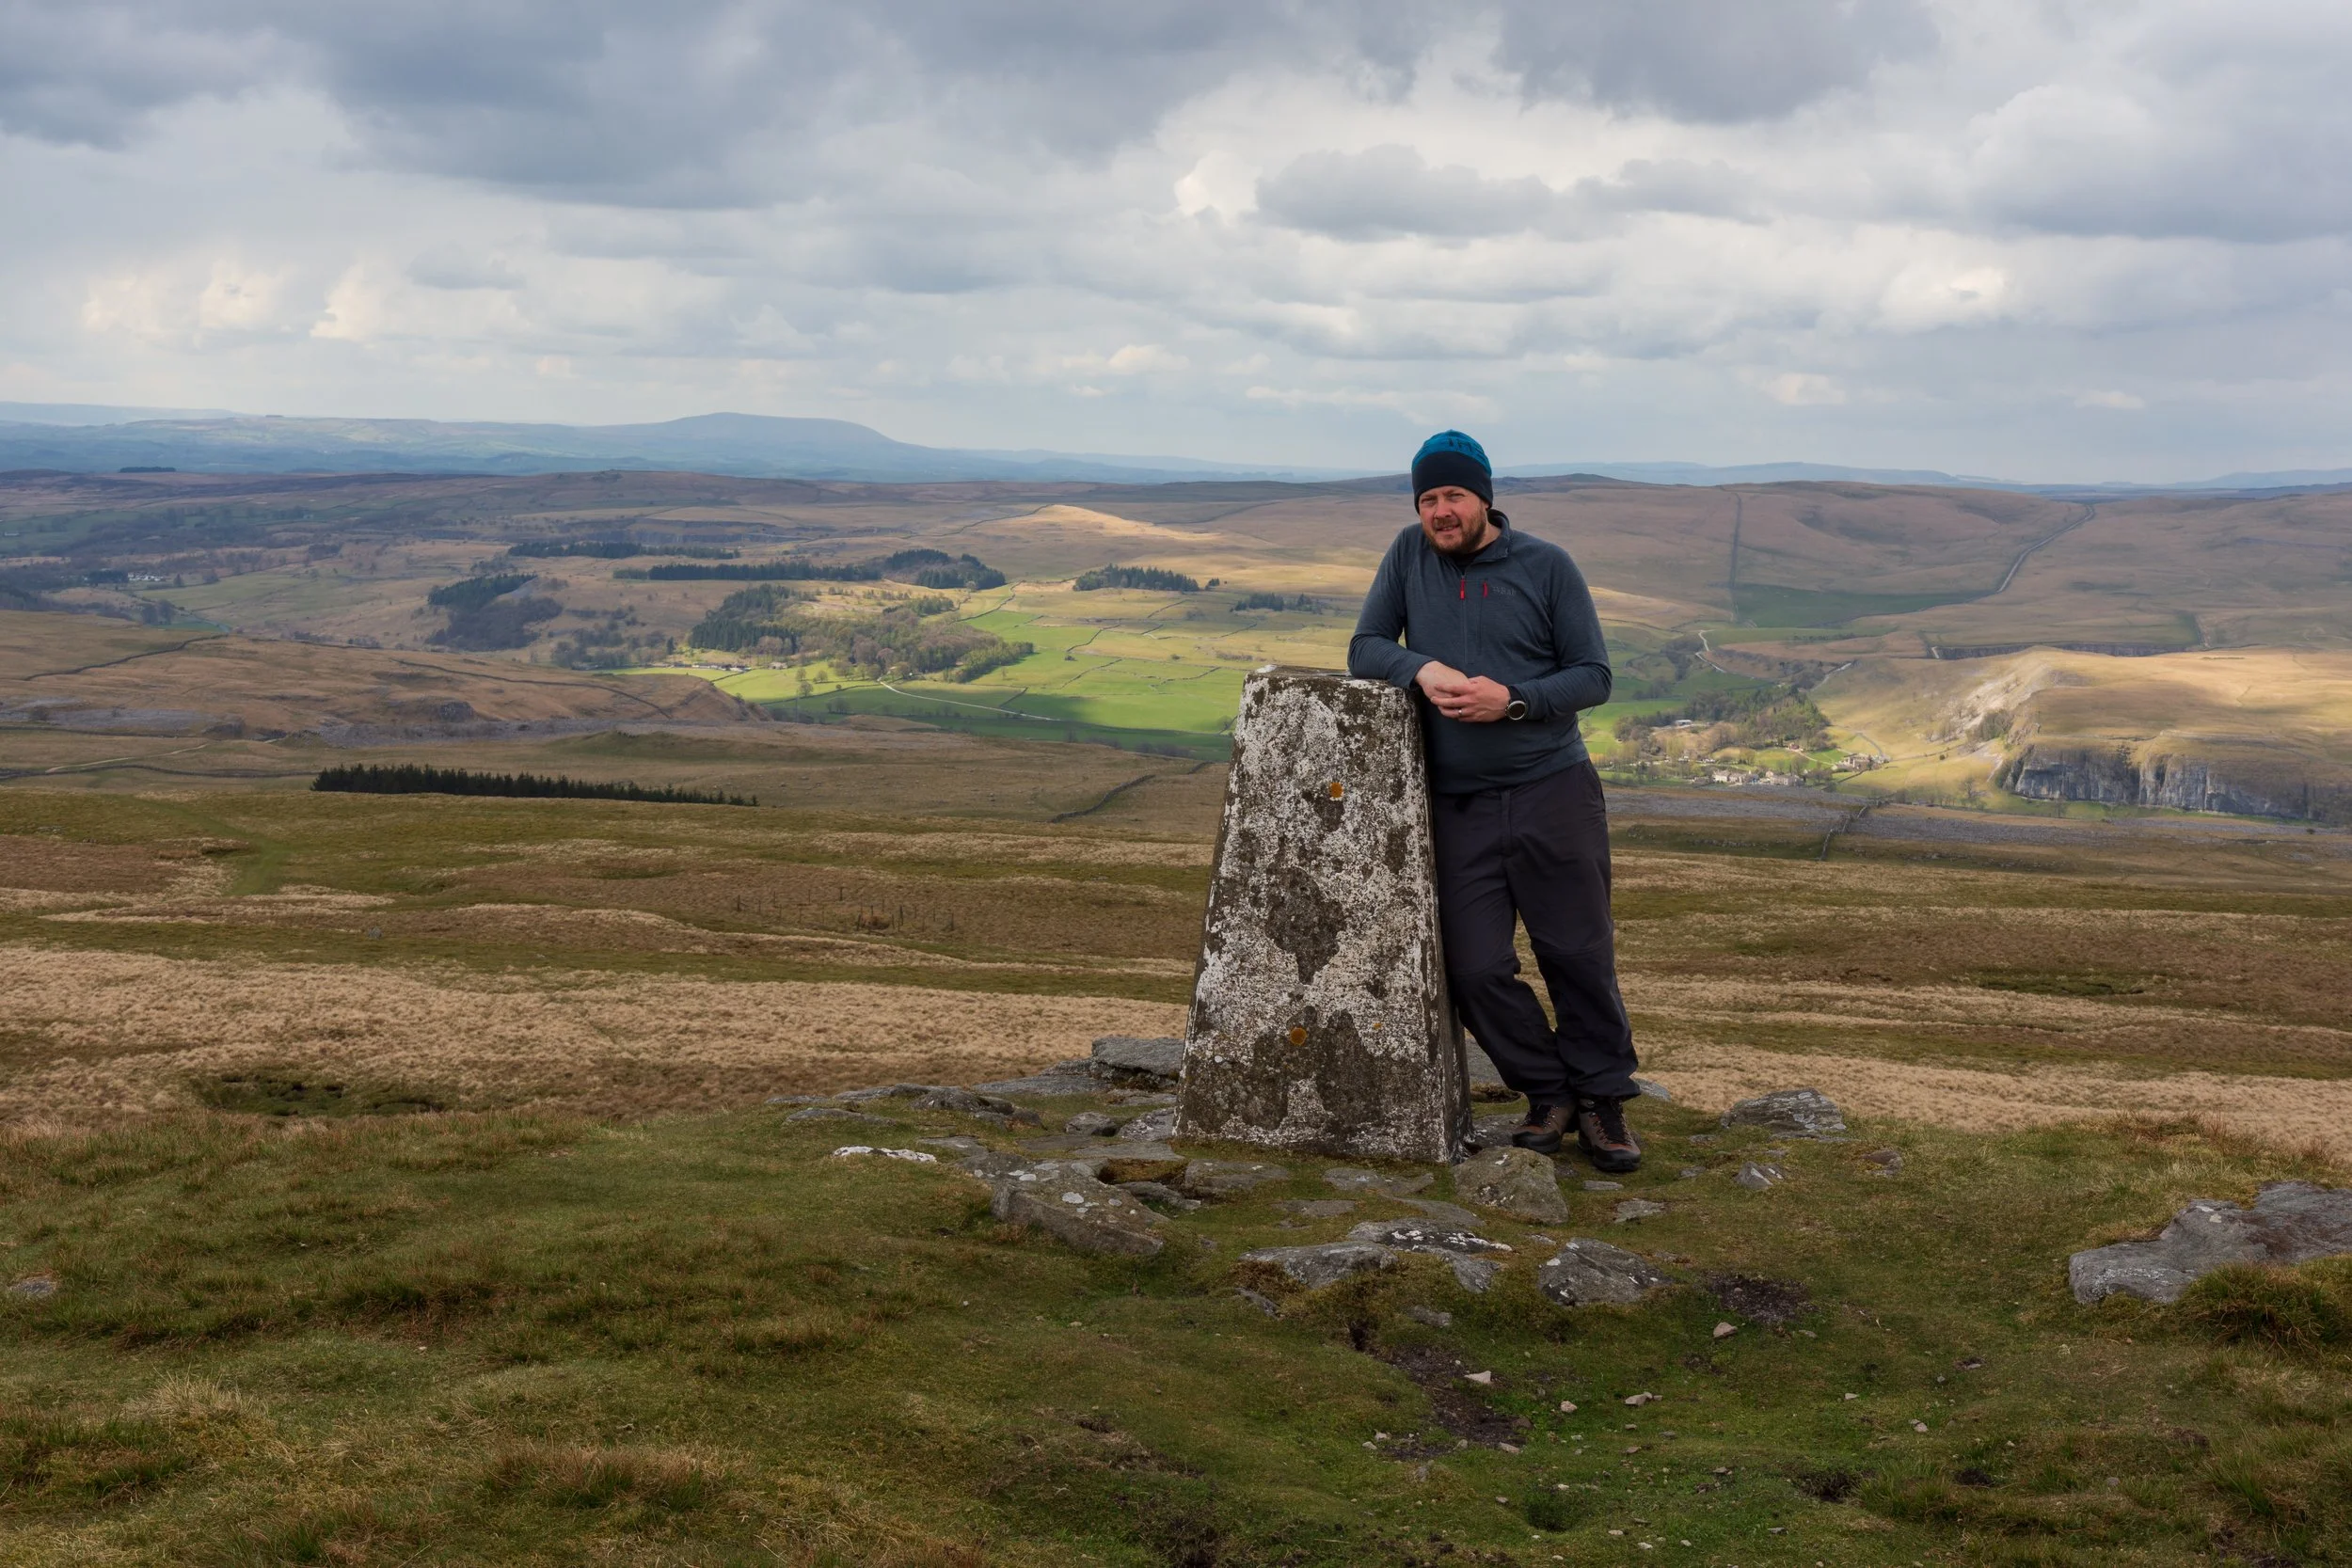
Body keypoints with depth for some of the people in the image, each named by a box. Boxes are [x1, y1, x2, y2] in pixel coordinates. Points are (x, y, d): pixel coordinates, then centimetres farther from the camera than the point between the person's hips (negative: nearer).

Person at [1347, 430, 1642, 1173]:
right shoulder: (1409, 555, 6)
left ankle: (1601, 1098, 18)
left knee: (1579, 955, 2)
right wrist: (1422, 668, -17)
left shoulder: (1547, 566, -1)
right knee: (1475, 969, -1)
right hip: (1459, 806, 2)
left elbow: (1594, 676, 0)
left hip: (1553, 794, -2)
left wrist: (1512, 700, -16)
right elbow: (1364, 649, 4)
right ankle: (1549, 1095, 16)